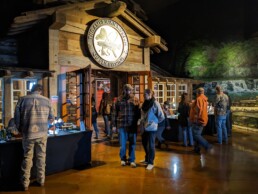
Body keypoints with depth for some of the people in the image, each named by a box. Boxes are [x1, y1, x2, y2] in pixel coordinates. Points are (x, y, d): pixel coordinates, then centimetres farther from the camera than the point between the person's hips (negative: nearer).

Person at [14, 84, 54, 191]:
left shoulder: (23, 99, -3)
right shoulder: (46, 100, -1)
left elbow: (17, 117, 2)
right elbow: (51, 118, 4)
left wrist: (20, 129, 17)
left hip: (28, 134, 0)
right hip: (42, 133, 1)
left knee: (27, 158, 10)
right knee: (41, 157, 13)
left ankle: (25, 184, 16)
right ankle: (41, 180, 23)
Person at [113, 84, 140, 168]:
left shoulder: (135, 99, 3)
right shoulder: (119, 99, 3)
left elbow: (138, 112, 4)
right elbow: (115, 113, 7)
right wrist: (114, 124, 5)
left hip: (132, 124, 0)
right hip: (122, 124, 0)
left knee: (132, 143, 7)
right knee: (122, 143, 6)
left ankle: (131, 160, 21)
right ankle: (123, 159, 26)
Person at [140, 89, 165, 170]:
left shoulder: (155, 103, -13)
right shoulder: (145, 103, 9)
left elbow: (162, 117, -12)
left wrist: (155, 122, -3)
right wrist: (142, 124, 8)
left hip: (151, 128, -7)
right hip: (144, 128, 8)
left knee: (151, 145, 0)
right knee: (144, 143, 18)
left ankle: (151, 162, 13)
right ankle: (147, 159, 37)